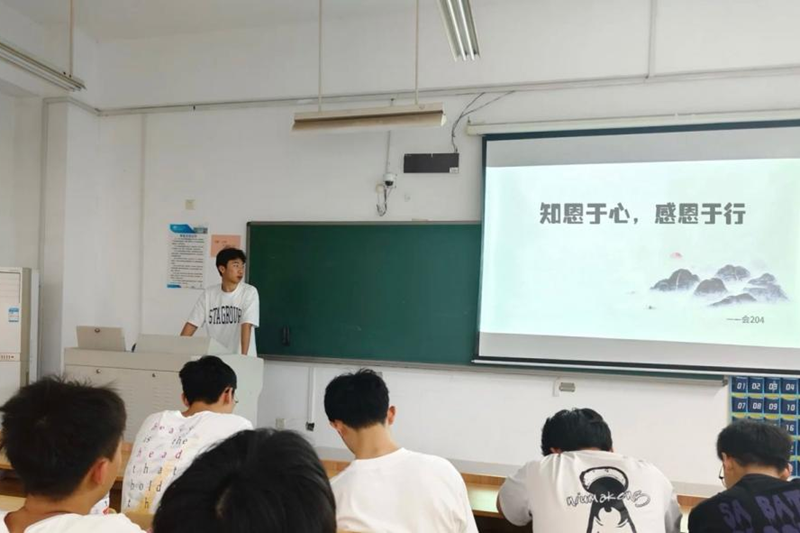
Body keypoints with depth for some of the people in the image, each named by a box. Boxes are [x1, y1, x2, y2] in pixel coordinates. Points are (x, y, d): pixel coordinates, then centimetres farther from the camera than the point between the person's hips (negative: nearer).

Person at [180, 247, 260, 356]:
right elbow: (192, 324, 4)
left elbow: (246, 326, -16)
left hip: (239, 357, -2)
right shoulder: (209, 293, 3)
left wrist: (243, 357, -23)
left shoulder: (249, 292, -7)